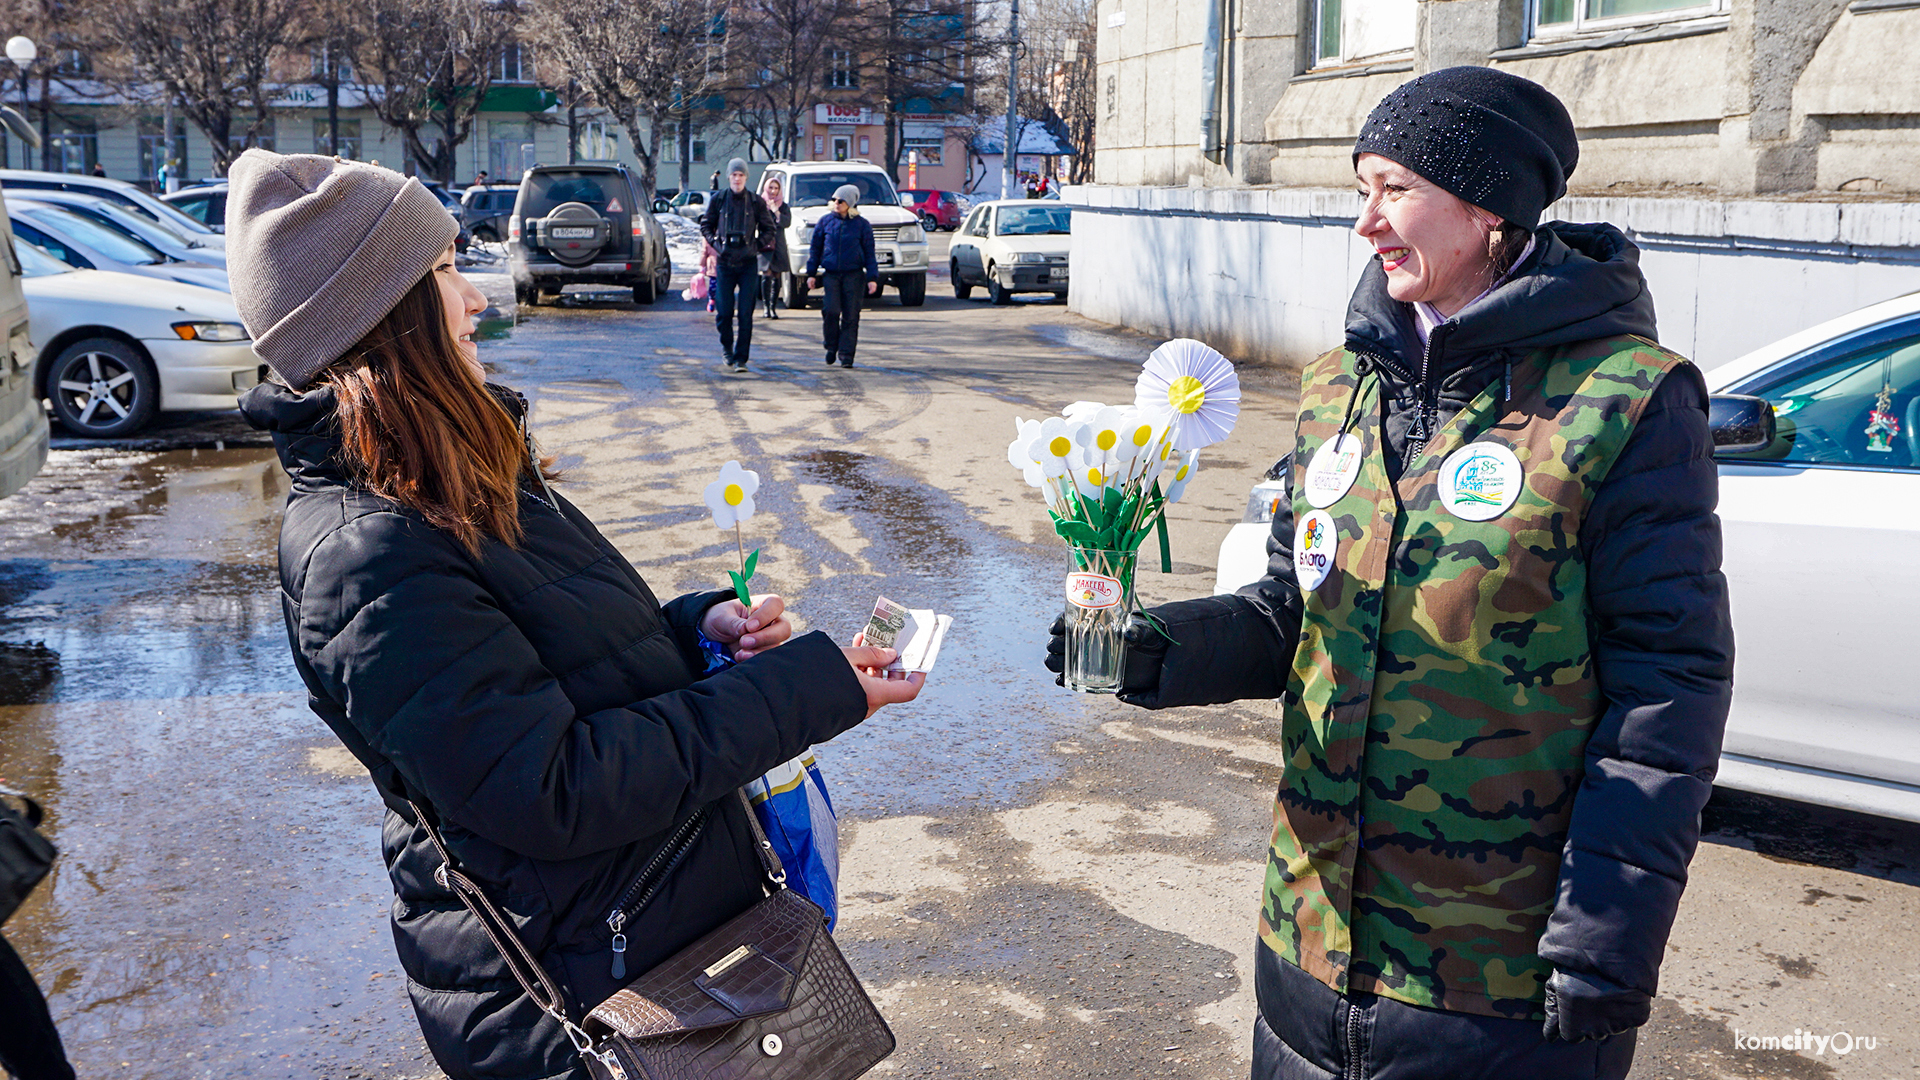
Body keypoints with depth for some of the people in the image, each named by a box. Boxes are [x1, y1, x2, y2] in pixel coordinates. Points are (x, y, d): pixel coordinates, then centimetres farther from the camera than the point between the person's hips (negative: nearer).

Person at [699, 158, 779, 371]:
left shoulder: (756, 201, 2)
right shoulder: (718, 200, 4)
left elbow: (770, 228, 10)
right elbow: (705, 225, 14)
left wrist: (757, 246, -3)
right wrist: (715, 243, -2)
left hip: (748, 263, -1)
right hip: (725, 263, 1)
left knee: (746, 314, -4)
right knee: (724, 311, -1)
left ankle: (741, 358, 2)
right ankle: (726, 346, 27)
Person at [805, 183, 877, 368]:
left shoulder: (862, 224, 3)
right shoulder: (826, 221, 7)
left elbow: (869, 253, 5)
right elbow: (815, 249, 13)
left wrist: (872, 278, -1)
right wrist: (811, 273, 9)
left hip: (853, 275, -1)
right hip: (830, 274, 1)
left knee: (851, 316, -3)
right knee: (831, 310, -14)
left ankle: (846, 354, 3)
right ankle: (832, 346, 8)